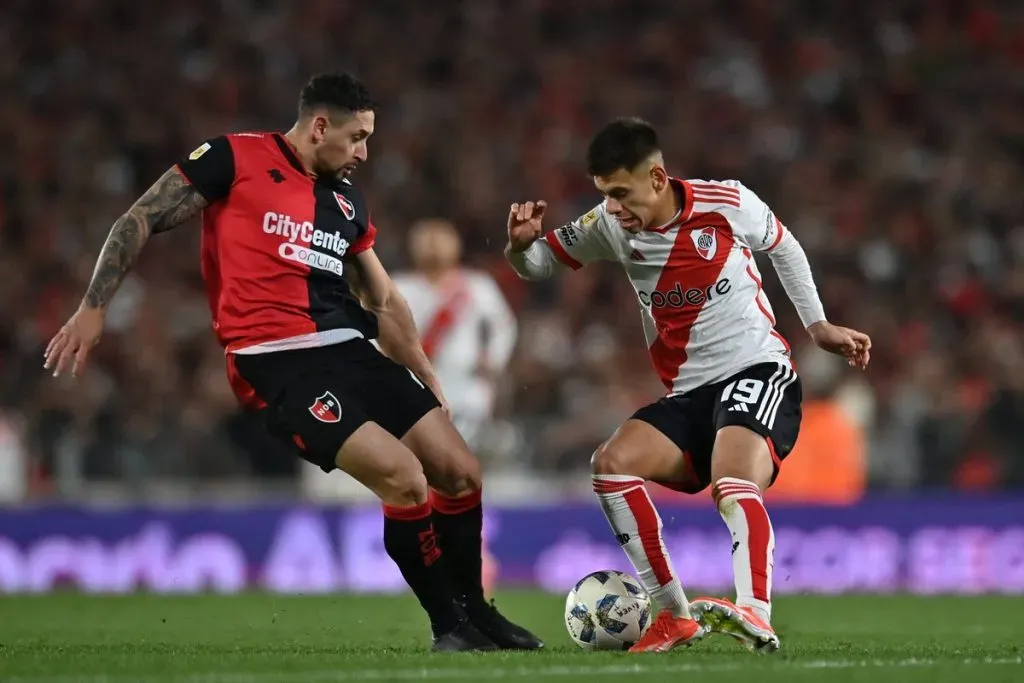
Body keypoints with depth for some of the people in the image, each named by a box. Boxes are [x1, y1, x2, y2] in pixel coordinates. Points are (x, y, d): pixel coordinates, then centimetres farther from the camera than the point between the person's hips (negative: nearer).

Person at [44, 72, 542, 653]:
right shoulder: (233, 160, -1)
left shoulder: (348, 200, 18)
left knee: (461, 473, 1)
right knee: (404, 478, -21)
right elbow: (141, 221, 1)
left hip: (351, 351, 7)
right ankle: (450, 626, -3)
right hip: (278, 364, -7)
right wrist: (94, 307, -8)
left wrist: (430, 383, 24)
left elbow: (385, 302, 26)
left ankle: (474, 611, 23)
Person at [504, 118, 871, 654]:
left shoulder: (727, 204, -9)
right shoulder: (612, 226, -1)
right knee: (612, 464, -19)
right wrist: (521, 245, -14)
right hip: (687, 394, 5)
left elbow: (783, 247, 11)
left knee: (734, 485, -33)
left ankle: (756, 616, -49)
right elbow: (541, 262, 10)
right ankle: (675, 616, -14)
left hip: (759, 373, -5)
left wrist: (818, 325, 13)